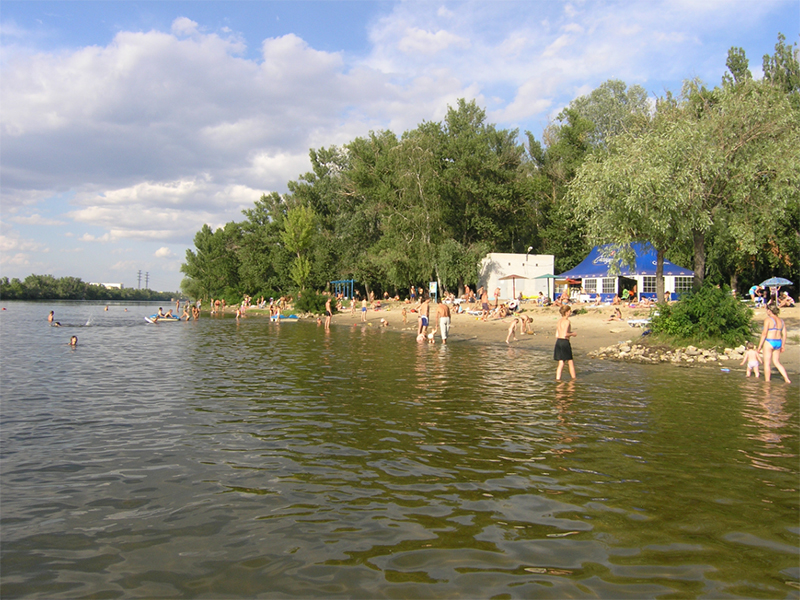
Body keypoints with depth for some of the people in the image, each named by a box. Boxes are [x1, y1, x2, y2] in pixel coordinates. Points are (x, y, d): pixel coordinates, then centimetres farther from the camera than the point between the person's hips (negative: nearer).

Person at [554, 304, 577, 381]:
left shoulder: (559, 321, 12)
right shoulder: (567, 321, -12)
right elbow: (565, 334, -21)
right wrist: (572, 334, -4)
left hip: (558, 341, 7)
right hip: (565, 342, -7)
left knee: (561, 363, 9)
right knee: (570, 362, 7)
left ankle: (558, 378, 2)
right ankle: (573, 378, 17)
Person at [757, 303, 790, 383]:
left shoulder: (768, 319, -11)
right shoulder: (781, 320, 9)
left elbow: (764, 333, -14)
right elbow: (784, 334, 9)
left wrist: (760, 345, -10)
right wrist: (783, 345, 17)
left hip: (769, 342, -7)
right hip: (778, 343, 7)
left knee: (767, 363, 3)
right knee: (777, 362, 17)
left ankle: (767, 382, 7)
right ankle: (787, 379, 9)